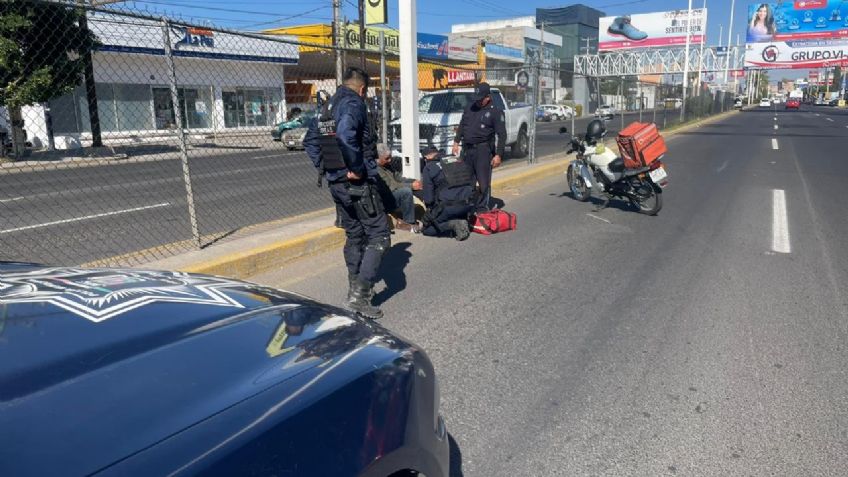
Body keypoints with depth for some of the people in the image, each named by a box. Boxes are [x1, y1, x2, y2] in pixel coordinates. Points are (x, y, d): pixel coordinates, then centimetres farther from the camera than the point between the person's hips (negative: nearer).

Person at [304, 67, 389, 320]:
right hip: (357, 183, -9)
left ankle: (355, 288, 27)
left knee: (354, 234, 20)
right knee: (378, 235, -5)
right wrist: (356, 168, -23)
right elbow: (345, 133, -31)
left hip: (336, 183, 9)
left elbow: (310, 140, 22)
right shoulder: (353, 103, -11)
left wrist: (323, 167, 16)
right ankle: (359, 295, -11)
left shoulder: (327, 107, 16)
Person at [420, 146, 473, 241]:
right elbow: (472, 182, 20)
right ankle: (462, 221, 2)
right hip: (468, 205, 5)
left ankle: (452, 224, -7)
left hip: (447, 205, -4)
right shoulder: (459, 160, 16)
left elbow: (428, 197, -1)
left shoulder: (428, 168, 2)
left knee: (426, 229, 15)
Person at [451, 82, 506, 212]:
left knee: (484, 182, -4)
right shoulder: (470, 108, 12)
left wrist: (498, 155, -13)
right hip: (467, 149, 6)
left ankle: (482, 208, 6)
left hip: (483, 149, -5)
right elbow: (461, 126, 21)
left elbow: (502, 135, -7)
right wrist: (456, 142, 12)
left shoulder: (495, 112, -5)